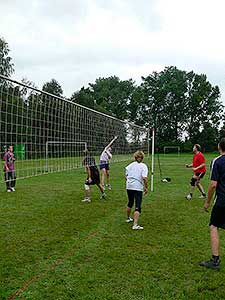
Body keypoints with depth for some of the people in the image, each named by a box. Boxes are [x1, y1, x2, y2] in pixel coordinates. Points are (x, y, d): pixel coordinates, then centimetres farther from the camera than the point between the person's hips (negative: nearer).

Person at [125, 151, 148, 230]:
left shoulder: (130, 165, 7)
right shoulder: (143, 166, -5)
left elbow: (126, 176, 9)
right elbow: (144, 178, -16)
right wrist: (146, 187, -5)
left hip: (129, 187, 5)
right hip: (138, 188, -5)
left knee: (130, 203, 25)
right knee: (138, 206, -4)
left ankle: (128, 218, 42)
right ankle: (135, 225, -13)